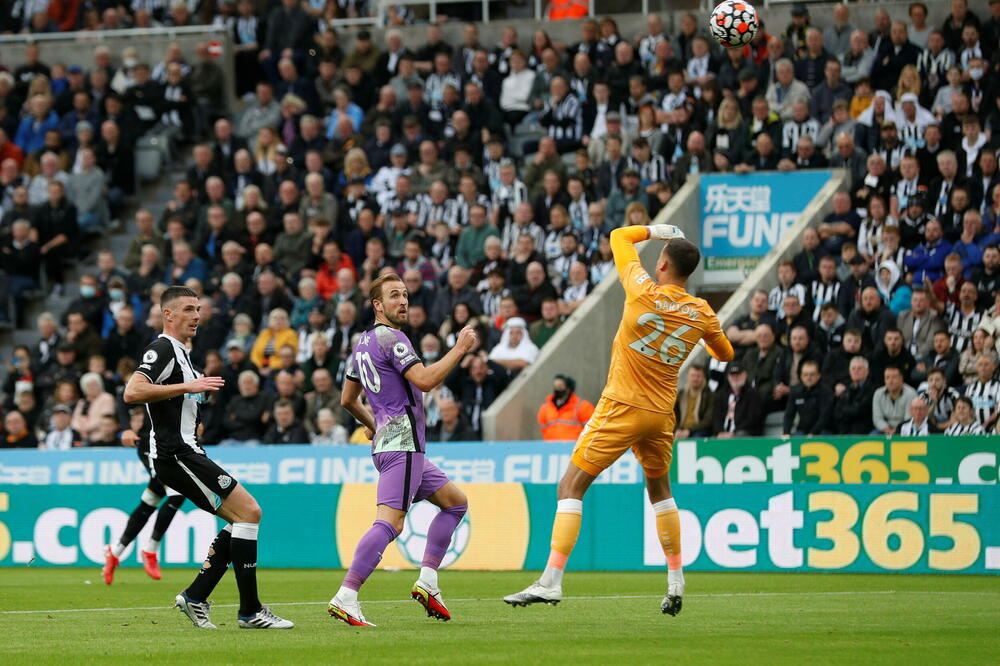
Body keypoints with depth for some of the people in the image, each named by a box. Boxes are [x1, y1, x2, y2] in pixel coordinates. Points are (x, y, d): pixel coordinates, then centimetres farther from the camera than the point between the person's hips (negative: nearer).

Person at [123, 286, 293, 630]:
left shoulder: (179, 352, 22)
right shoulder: (163, 349, -10)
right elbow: (132, 392, -25)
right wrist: (187, 386, -26)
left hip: (183, 453, 11)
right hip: (177, 454, -11)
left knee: (242, 517, 10)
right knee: (249, 512, -14)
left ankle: (195, 597, 9)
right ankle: (250, 611, -12)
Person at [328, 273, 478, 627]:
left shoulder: (363, 343, 18)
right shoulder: (389, 338, -11)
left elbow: (348, 399, 25)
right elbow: (425, 380, -21)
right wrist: (459, 349, -12)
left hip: (387, 441, 11)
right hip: (402, 442, -11)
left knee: (456, 502, 18)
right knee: (389, 522, -19)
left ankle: (427, 580, 10)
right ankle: (345, 597, -26)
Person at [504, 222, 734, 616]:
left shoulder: (643, 292, -12)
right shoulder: (702, 314, 0)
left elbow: (619, 236, 2)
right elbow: (725, 353, 20)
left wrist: (656, 230, 15)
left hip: (621, 408, -5)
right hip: (661, 413, 5)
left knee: (571, 486, -4)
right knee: (659, 488, 26)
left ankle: (551, 580, -15)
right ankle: (675, 581, 27)